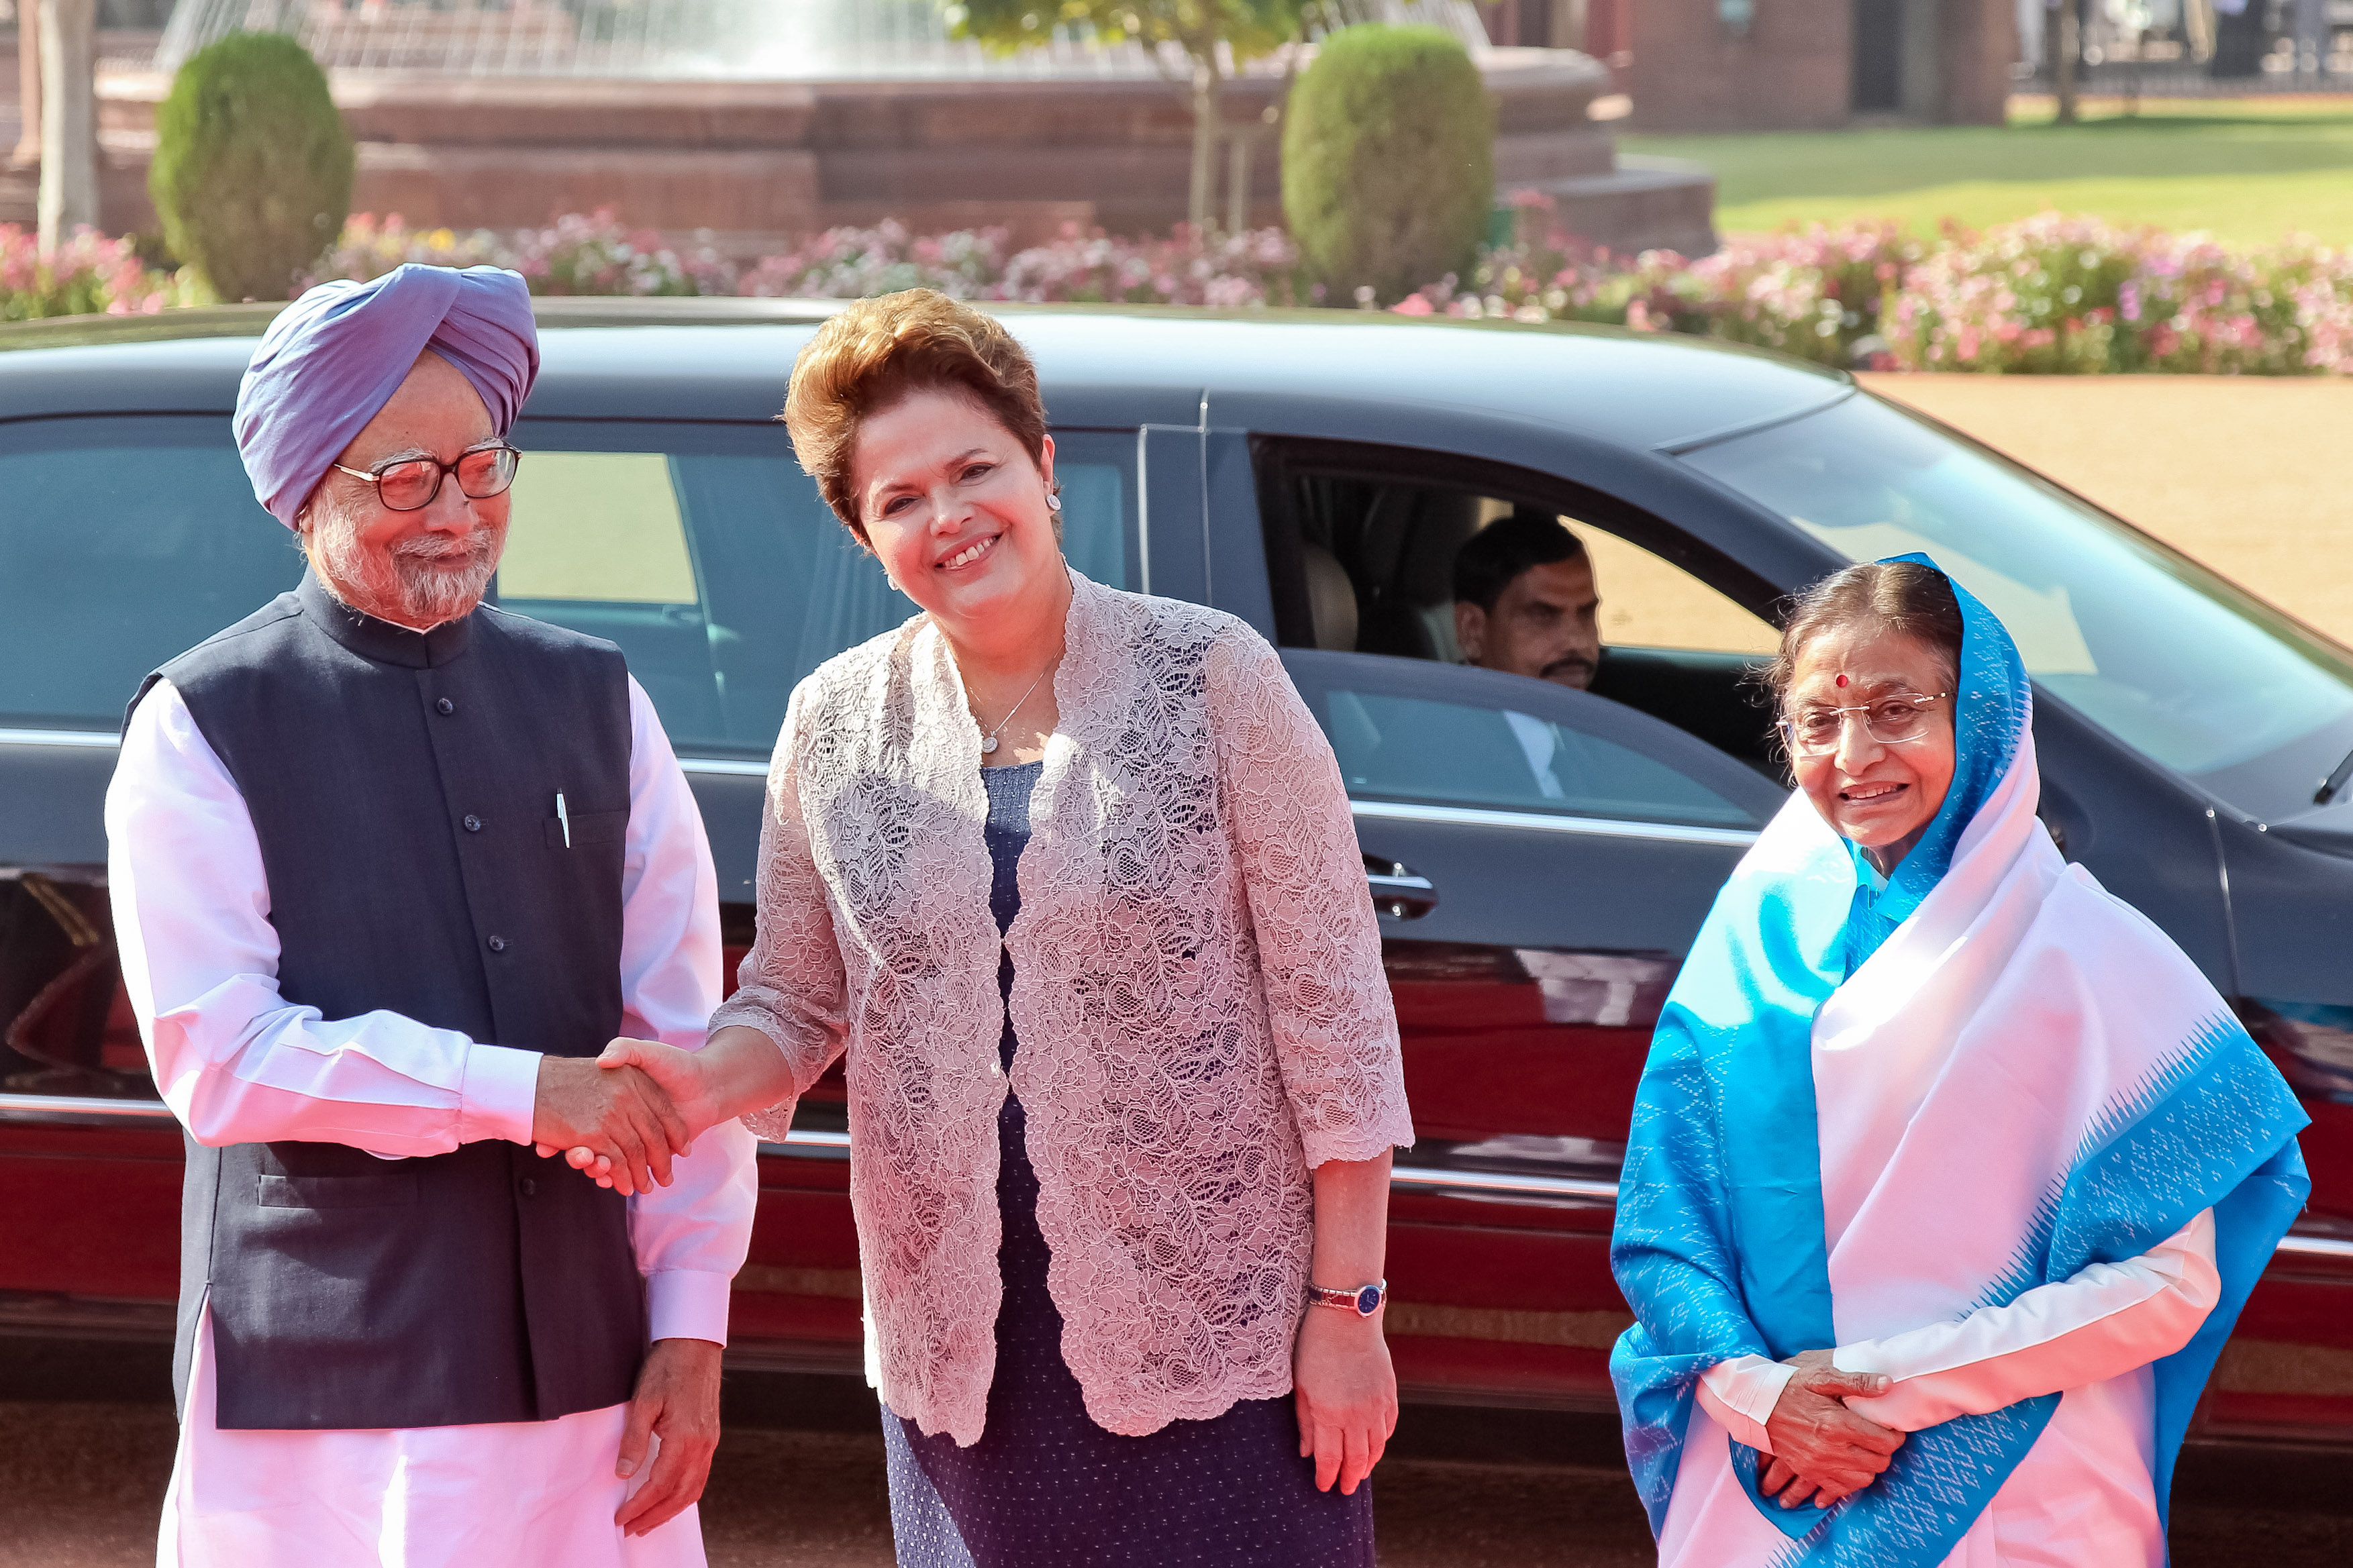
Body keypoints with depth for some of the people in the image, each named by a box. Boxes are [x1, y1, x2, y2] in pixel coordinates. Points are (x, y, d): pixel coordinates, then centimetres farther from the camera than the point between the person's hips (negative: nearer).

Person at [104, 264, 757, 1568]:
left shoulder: (595, 702, 11)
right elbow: (215, 1057, -10)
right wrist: (521, 1091, -15)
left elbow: (682, 1034, 8)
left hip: (589, 1374, 3)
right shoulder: (203, 730, -1)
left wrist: (690, 1330, 1)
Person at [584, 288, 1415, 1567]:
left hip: (1220, 1337, -3)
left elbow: (1332, 1009, -5)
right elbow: (796, 1006, 13)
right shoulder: (837, 726, 4)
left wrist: (1346, 1306, -6)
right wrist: (706, 1080, -10)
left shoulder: (1211, 677, -5)